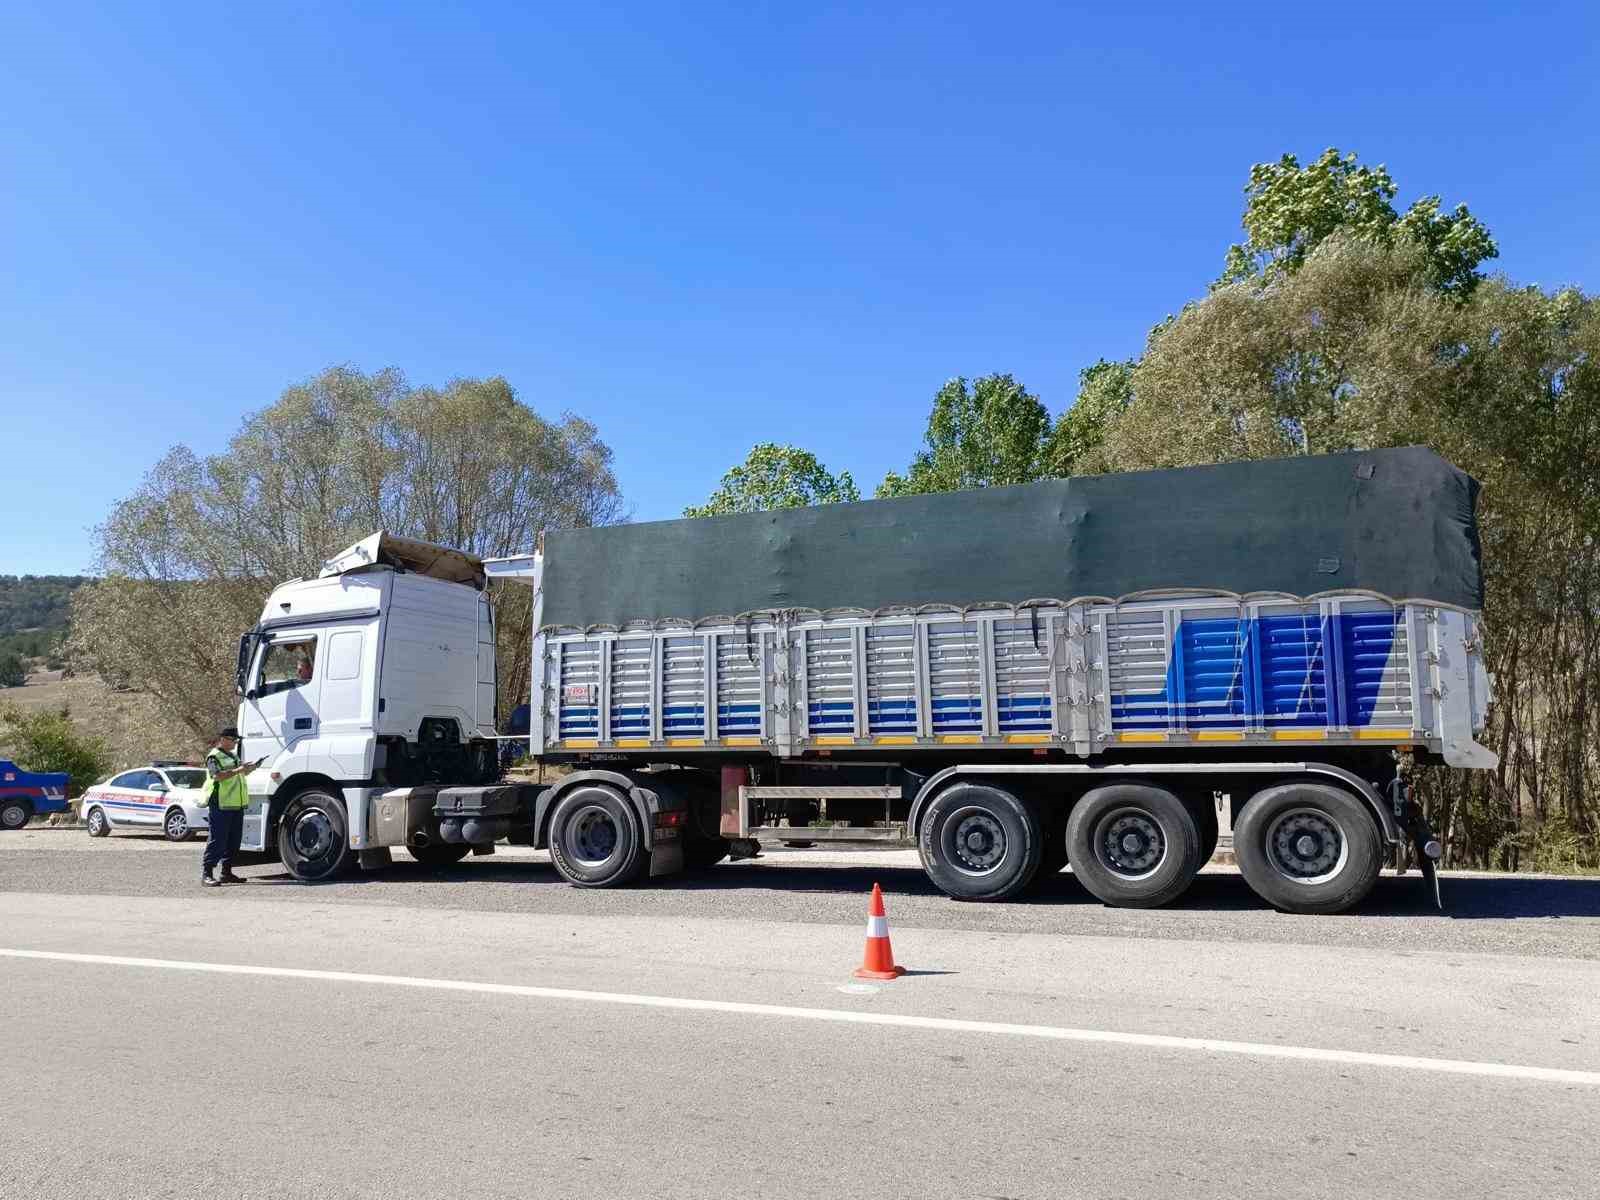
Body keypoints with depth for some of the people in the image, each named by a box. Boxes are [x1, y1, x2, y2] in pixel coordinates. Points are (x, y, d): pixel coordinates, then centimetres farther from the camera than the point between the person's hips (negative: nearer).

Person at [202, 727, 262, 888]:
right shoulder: (214, 756, -7)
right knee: (217, 841, -10)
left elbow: (239, 775, 31)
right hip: (221, 804, -9)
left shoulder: (234, 755, 21)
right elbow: (217, 776, -22)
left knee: (234, 840, 11)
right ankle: (206, 875, -8)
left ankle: (227, 872, 19)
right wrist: (238, 770, -25)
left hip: (237, 804, 9)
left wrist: (250, 767, 12)